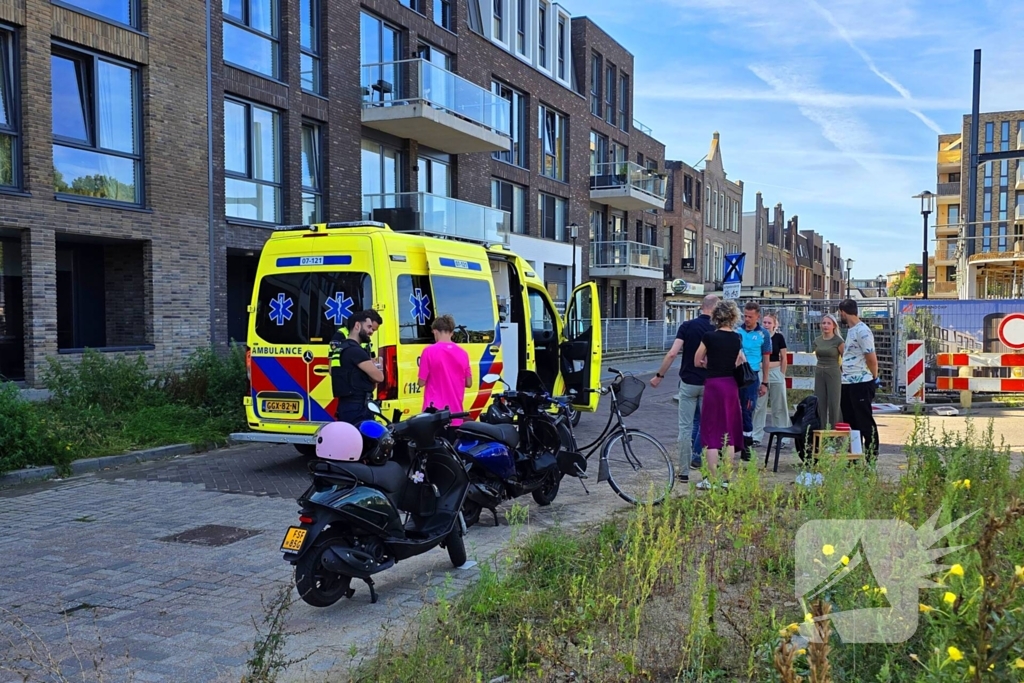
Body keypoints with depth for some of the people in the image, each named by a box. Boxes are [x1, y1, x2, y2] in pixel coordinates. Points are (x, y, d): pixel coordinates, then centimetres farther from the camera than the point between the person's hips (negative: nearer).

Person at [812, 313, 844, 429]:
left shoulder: (838, 341, -7)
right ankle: (821, 429, 13)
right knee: (820, 404, 6)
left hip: (833, 374, -5)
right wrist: (820, 368, 14)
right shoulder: (817, 341, 7)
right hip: (819, 374, 5)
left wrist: (839, 370, 0)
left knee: (833, 403, -3)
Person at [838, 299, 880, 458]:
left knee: (865, 422, -2)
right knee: (850, 421, 15)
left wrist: (874, 378, -2)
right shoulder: (851, 330, 14)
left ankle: (871, 458, 5)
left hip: (861, 384, -10)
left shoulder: (862, 331, -15)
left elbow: (872, 359, -15)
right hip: (848, 384, 10)